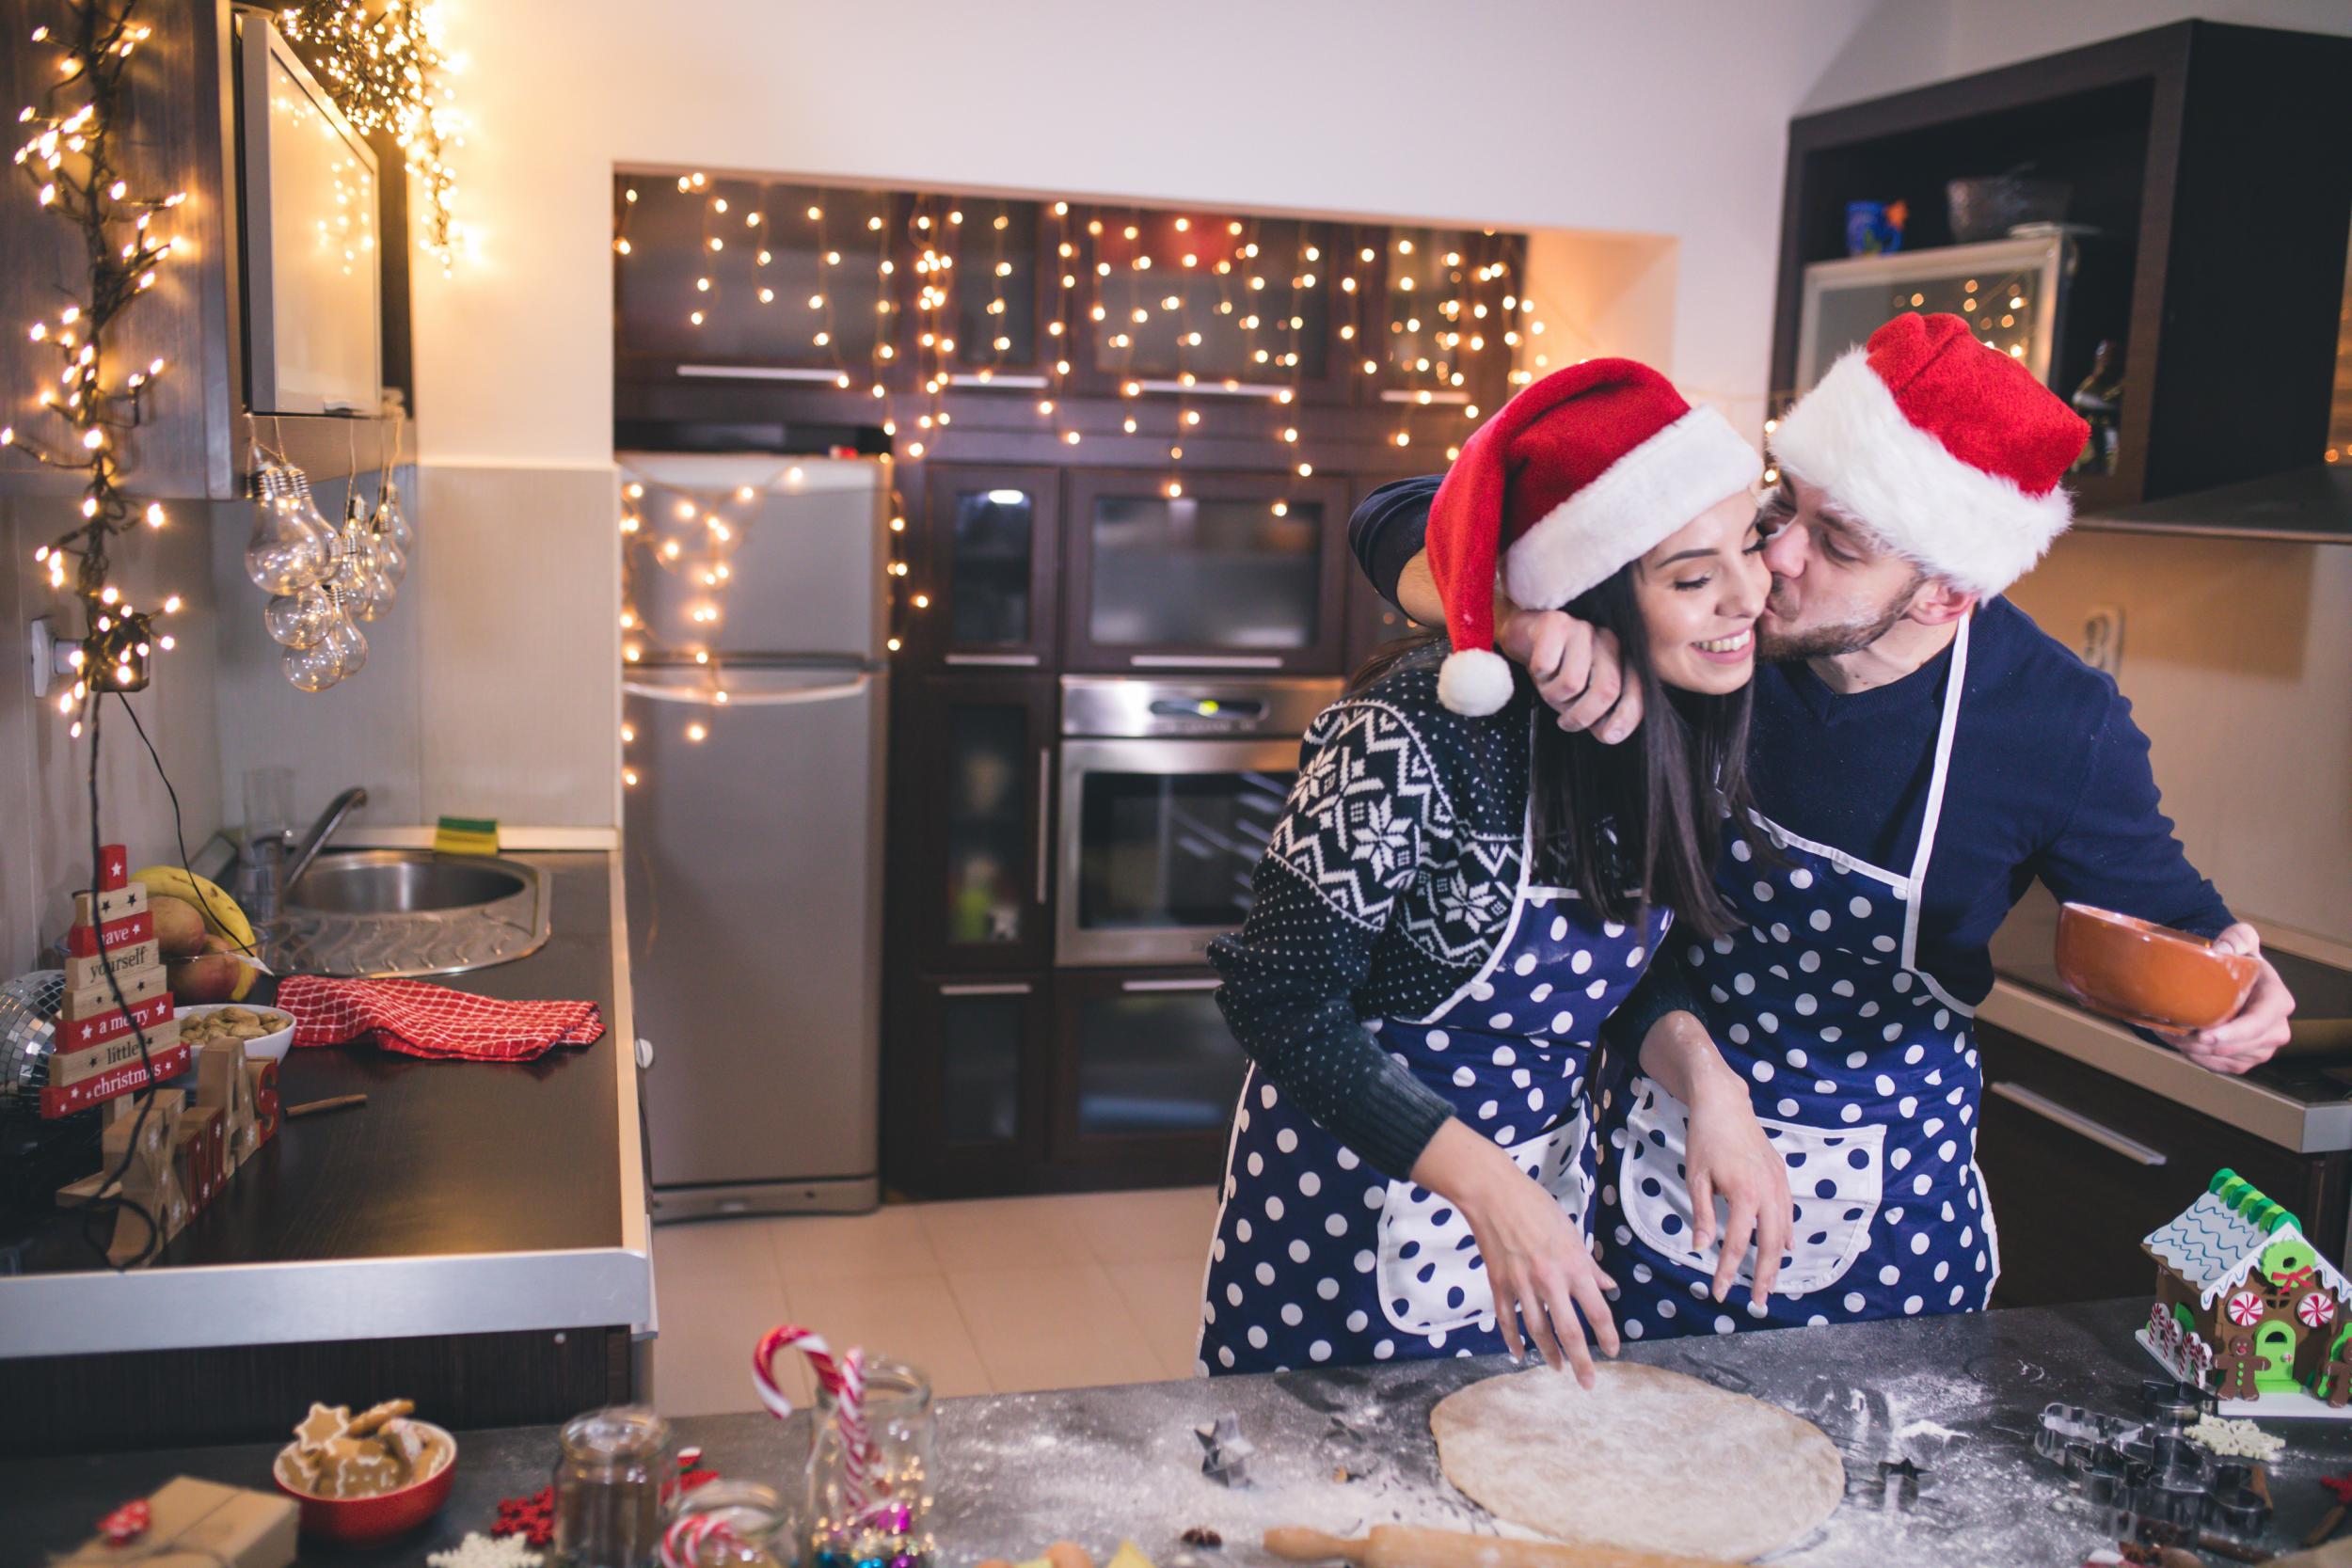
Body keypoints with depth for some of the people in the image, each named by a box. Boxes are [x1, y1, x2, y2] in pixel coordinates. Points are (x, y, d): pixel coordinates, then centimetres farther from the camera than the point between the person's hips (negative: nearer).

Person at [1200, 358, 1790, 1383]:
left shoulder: (1682, 729, -8)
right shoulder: (1420, 733, -29)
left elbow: (1622, 966, 4)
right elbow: (1282, 1001, -23)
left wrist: (1702, 1071, -16)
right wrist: (1487, 1187, -28)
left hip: (1547, 1177, 6)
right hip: (1354, 1194, -6)